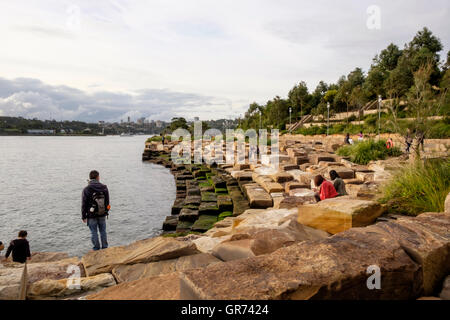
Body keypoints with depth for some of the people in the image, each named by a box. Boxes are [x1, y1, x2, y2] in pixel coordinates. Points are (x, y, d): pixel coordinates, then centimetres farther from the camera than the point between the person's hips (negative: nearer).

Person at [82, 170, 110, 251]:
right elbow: (107, 202, 3)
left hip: (91, 216, -3)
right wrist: (106, 212, 16)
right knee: (103, 231, 15)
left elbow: (84, 205, -10)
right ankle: (105, 248, 24)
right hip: (102, 215, 3)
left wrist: (83, 216, 2)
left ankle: (96, 249, 17)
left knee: (94, 232, 9)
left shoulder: (86, 190, -14)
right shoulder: (104, 188, -5)